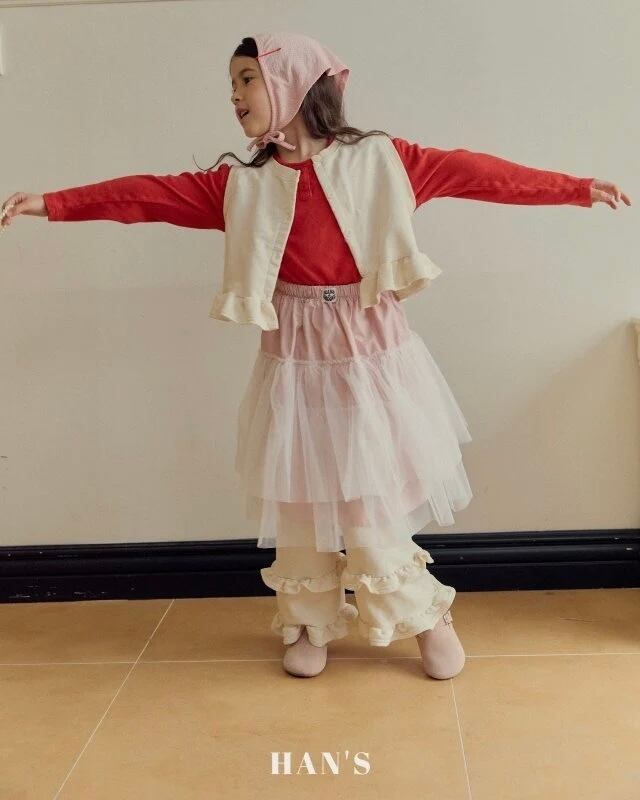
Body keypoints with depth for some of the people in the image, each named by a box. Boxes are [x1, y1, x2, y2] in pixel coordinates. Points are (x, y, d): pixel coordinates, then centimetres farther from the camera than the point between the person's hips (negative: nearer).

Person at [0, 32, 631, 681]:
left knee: (373, 495, 3)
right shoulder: (242, 185, 2)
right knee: (300, 496, 10)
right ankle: (311, 621, 33)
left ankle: (425, 615, 27)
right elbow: (149, 194, -1)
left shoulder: (379, 159, -3)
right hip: (295, 360, 3)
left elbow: (472, 172, -1)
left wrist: (575, 188, 1)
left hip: (371, 354, -2)